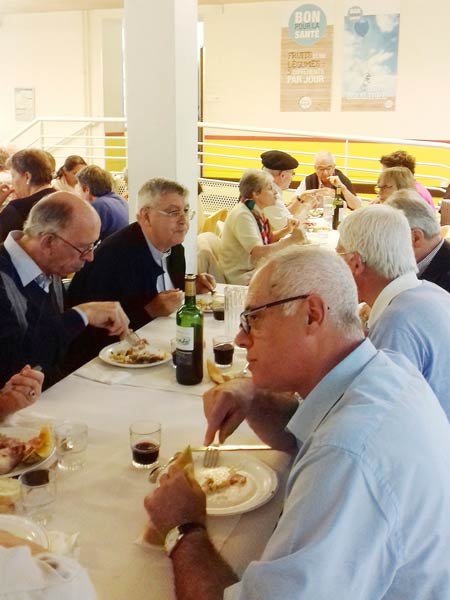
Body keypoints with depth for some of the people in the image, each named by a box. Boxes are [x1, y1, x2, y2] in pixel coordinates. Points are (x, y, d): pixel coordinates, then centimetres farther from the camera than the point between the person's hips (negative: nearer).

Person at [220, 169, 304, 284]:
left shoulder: (257, 211, 5)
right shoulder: (242, 216, -21)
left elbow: (267, 239, 16)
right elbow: (259, 252, -30)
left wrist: (287, 230, -1)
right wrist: (290, 240, -25)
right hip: (242, 277, -9)